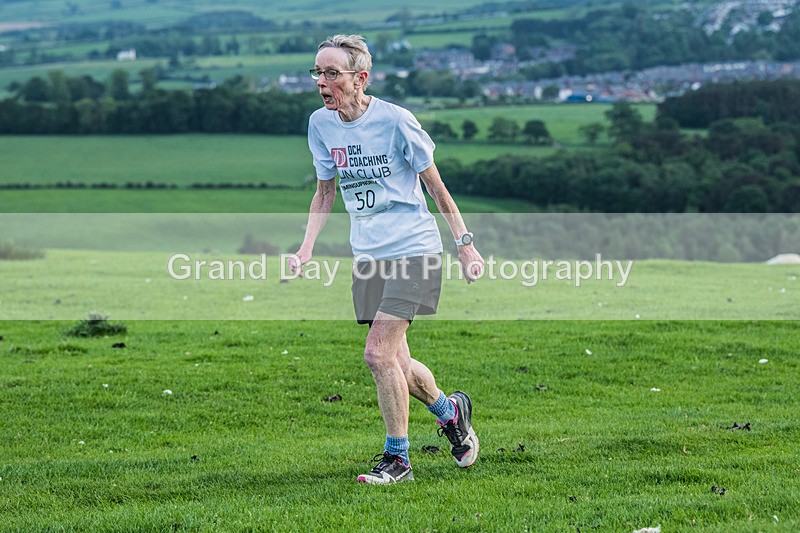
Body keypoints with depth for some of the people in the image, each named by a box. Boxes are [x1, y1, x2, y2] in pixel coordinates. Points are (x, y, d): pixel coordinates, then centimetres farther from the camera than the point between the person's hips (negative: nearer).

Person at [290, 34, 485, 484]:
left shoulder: (395, 120, -13)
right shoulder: (321, 124, 3)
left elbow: (435, 186, -4)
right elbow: (325, 192, 15)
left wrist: (466, 245, -4)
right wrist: (306, 248, 4)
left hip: (413, 249, -6)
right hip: (367, 257, 6)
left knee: (379, 354, -15)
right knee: (397, 364, 7)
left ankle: (397, 459, 0)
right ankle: (450, 410, 37)